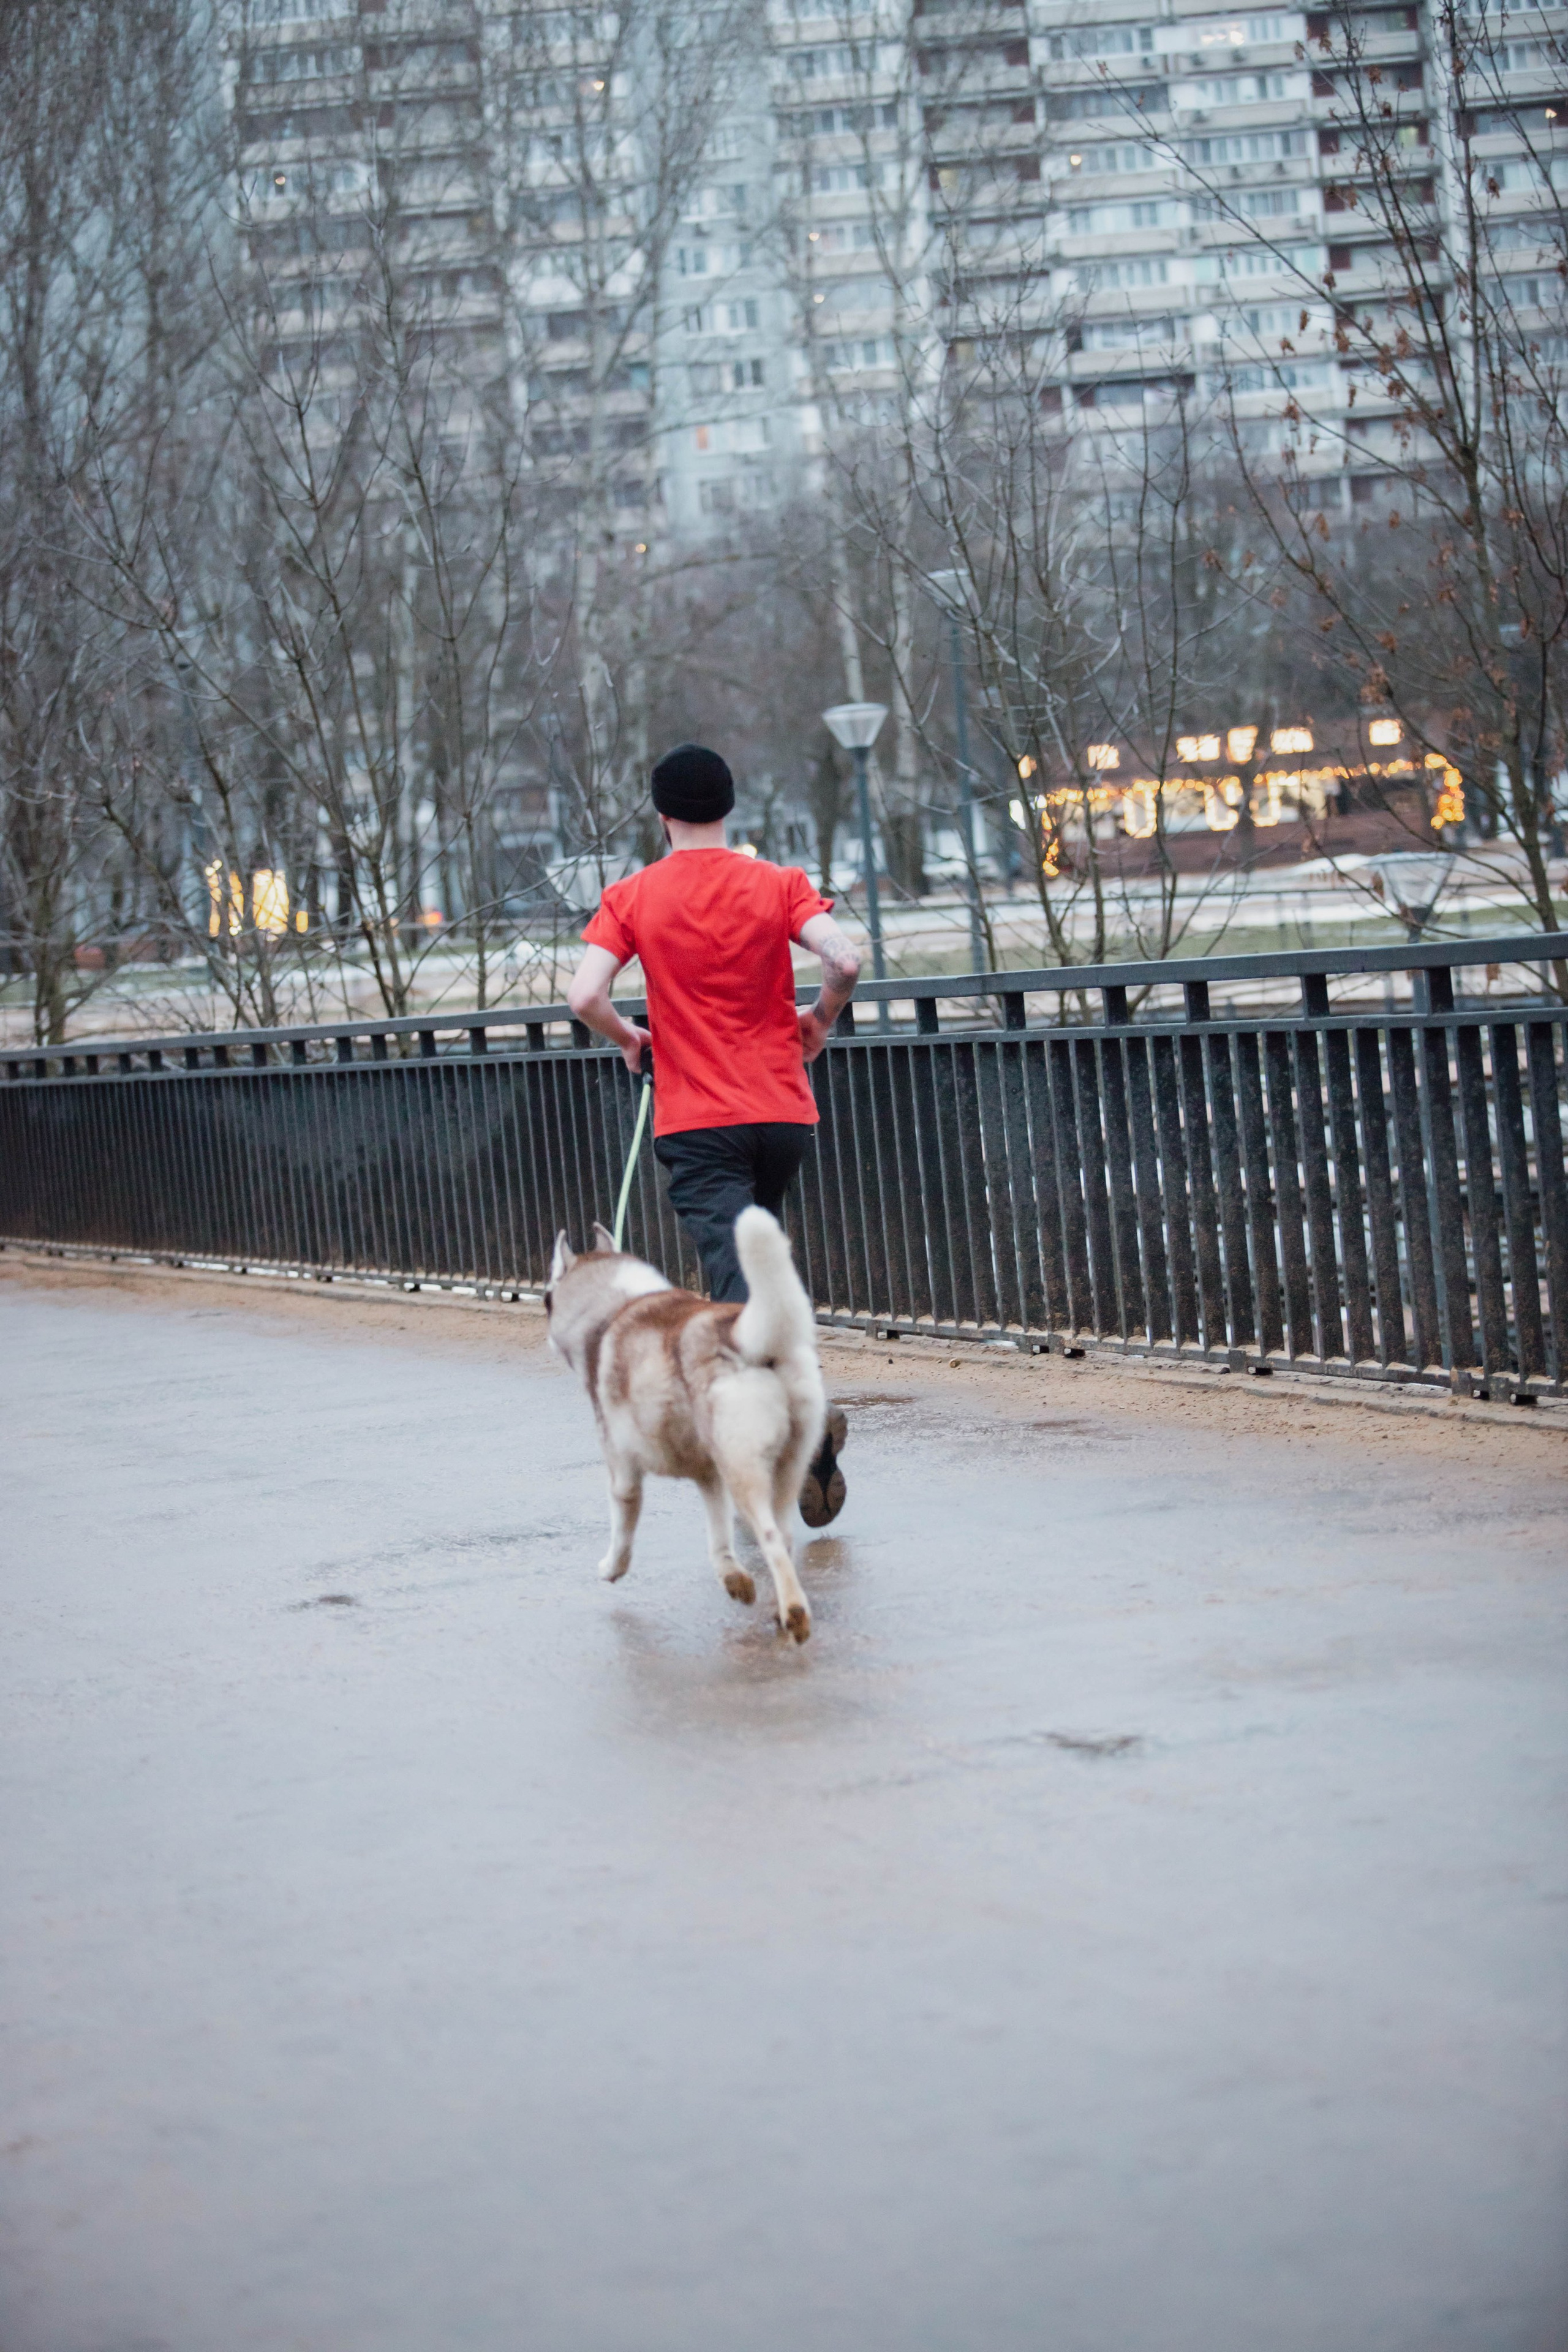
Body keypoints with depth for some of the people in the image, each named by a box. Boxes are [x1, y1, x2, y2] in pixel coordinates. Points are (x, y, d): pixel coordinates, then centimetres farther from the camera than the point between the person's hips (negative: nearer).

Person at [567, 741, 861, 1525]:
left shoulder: (631, 898, -1)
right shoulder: (780, 886, 0)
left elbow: (584, 996, -12)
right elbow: (845, 962, -14)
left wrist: (627, 1037, 8)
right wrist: (821, 1018, 6)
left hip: (695, 1122, -3)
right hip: (782, 1110, 3)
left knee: (743, 1286, -10)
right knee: (750, 1263, 21)